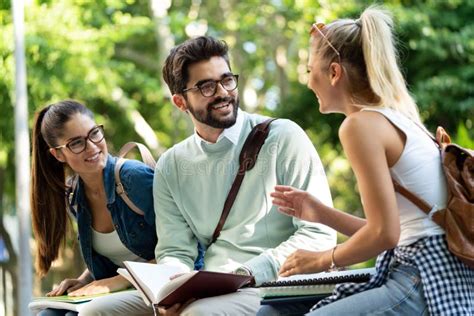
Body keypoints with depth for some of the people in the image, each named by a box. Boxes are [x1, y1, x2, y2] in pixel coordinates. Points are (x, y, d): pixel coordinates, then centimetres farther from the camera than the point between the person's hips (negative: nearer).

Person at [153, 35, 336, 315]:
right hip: (211, 290, 5)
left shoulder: (283, 137, 0)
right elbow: (175, 252, 12)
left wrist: (249, 272, -18)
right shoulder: (171, 168, 13)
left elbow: (319, 232, -6)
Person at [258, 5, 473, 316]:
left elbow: (384, 233, -16)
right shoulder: (397, 117, 16)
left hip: (426, 279, -9)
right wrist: (321, 213, 18)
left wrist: (322, 260, -1)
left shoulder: (361, 124, -12)